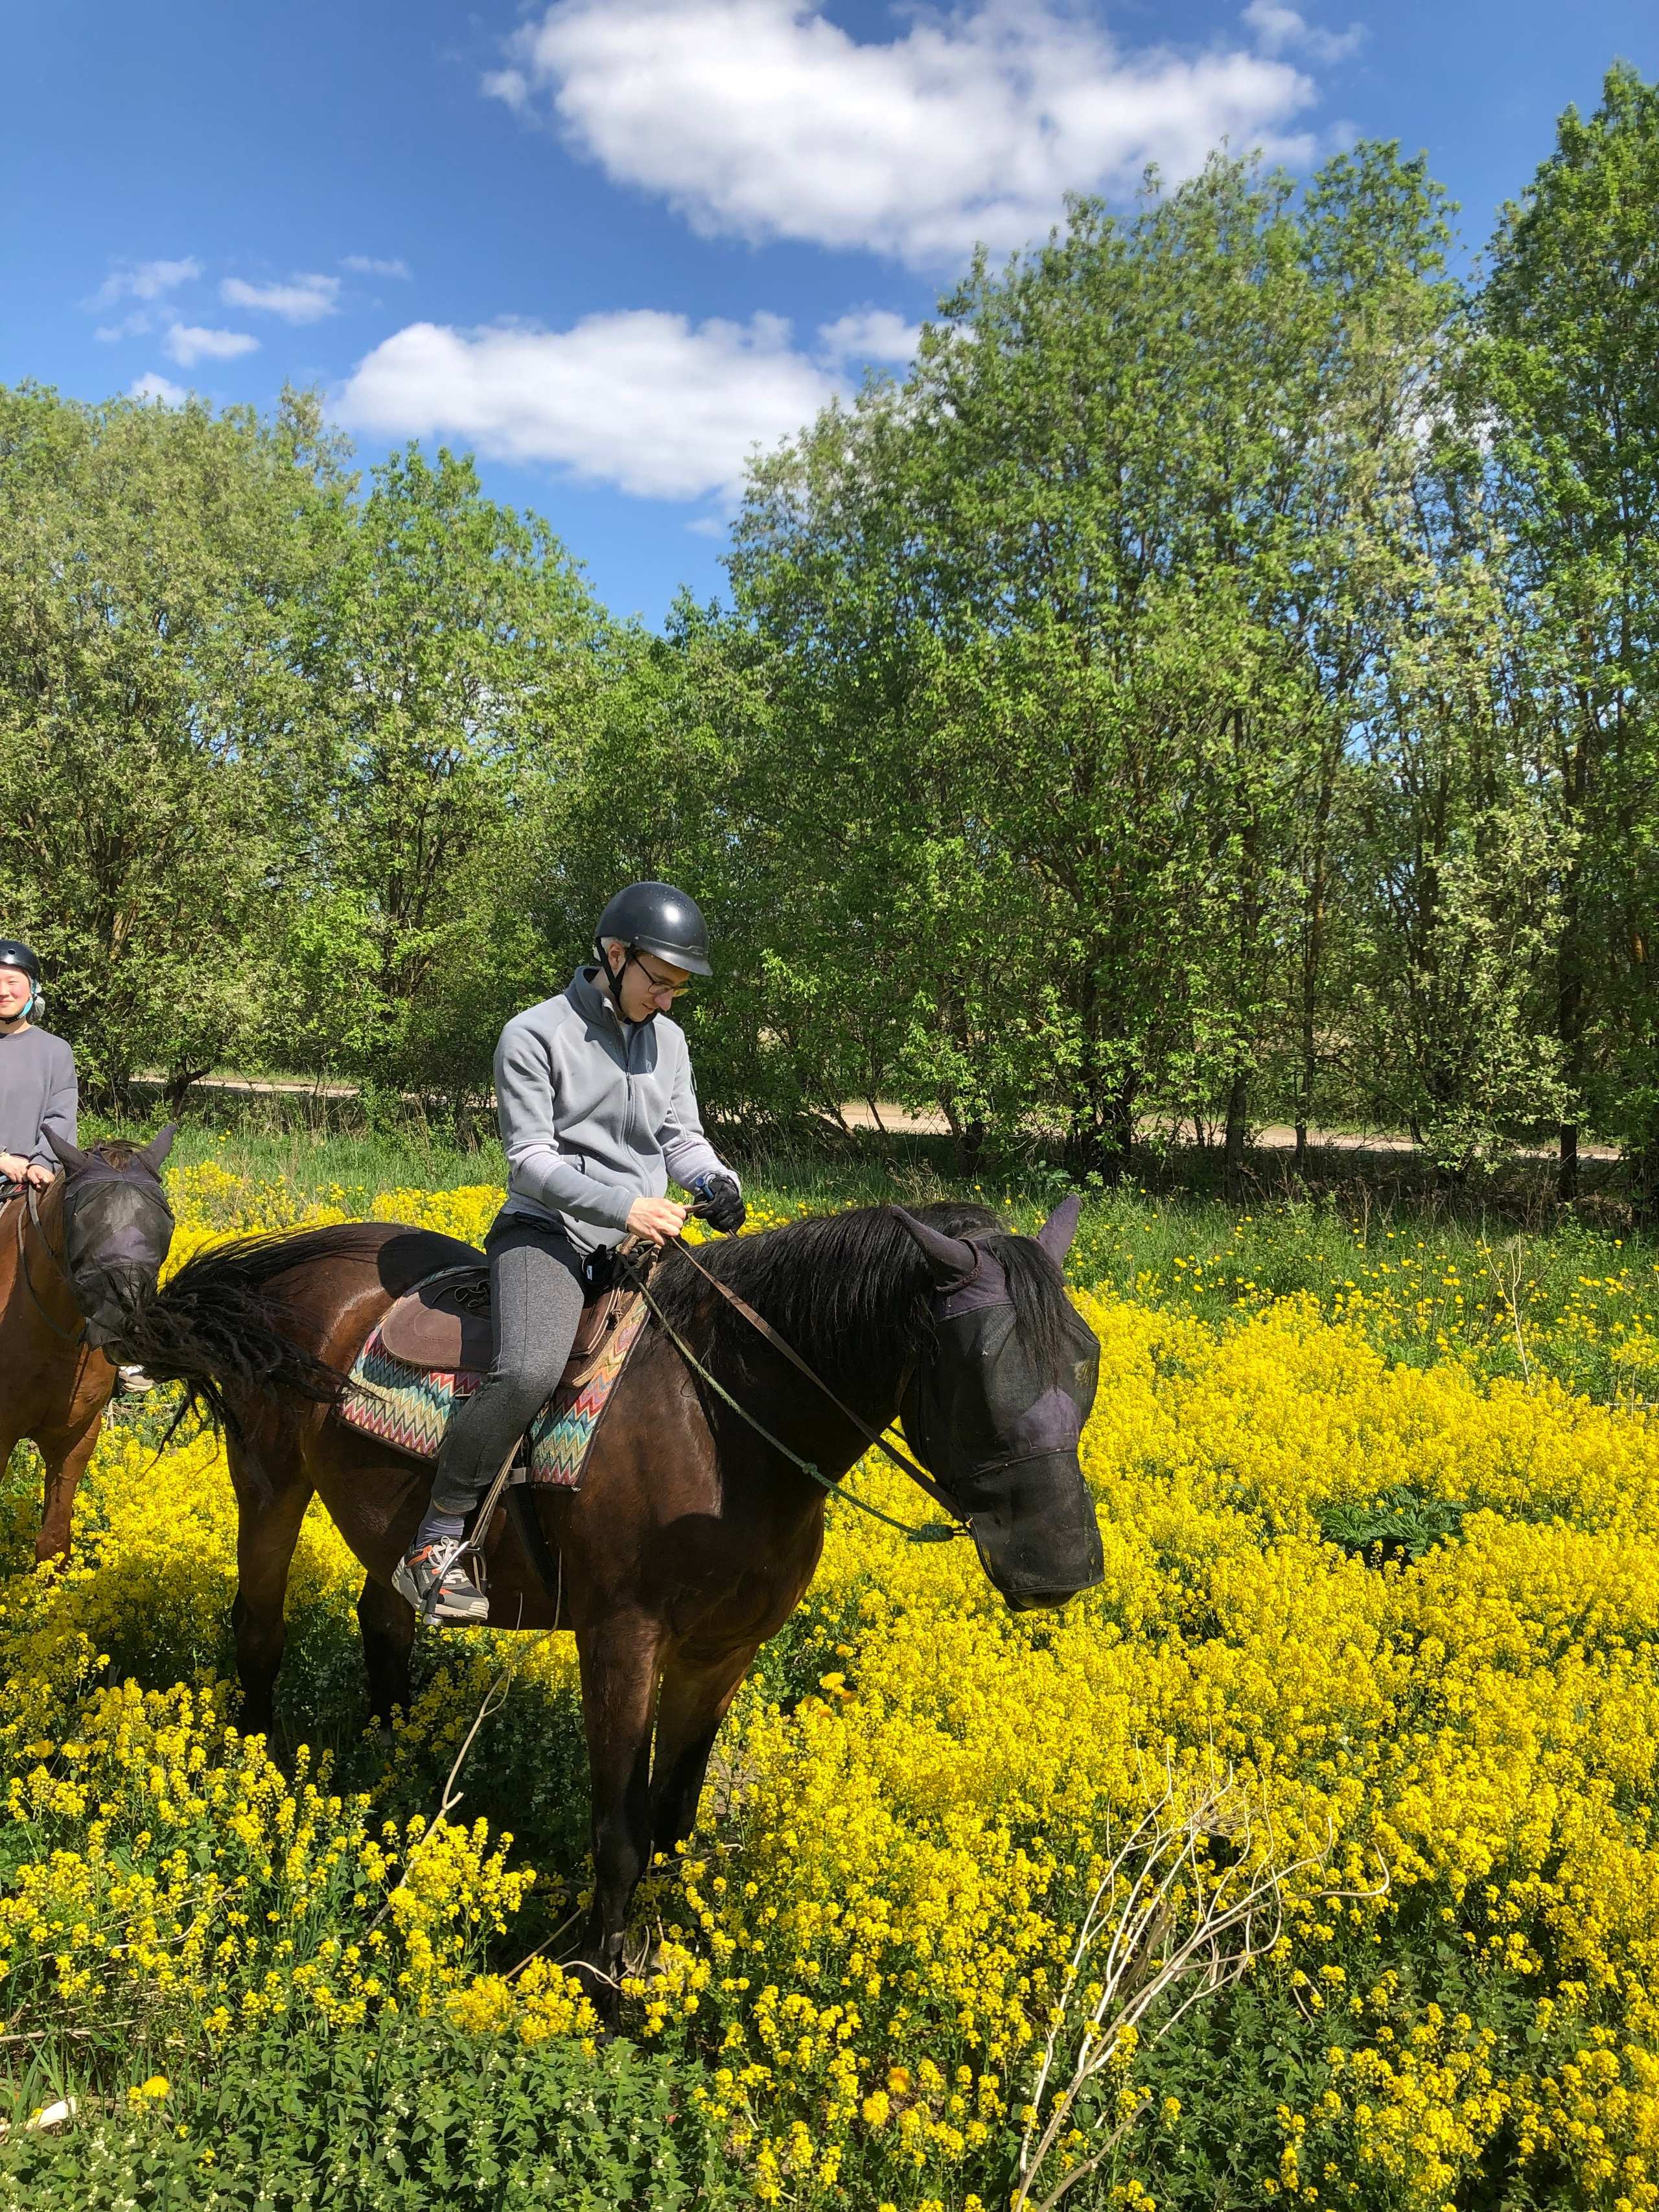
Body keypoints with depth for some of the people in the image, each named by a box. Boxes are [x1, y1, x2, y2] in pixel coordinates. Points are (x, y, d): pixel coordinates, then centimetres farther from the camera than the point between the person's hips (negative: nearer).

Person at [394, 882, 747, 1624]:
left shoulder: (668, 1040, 12)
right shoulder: (534, 1035, -8)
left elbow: (682, 1136, 14)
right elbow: (530, 1160, -12)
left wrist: (715, 1179, -10)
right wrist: (622, 1205, -23)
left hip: (640, 1238, 7)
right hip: (547, 1231, -7)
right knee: (529, 1373, -32)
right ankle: (435, 1543, -18)